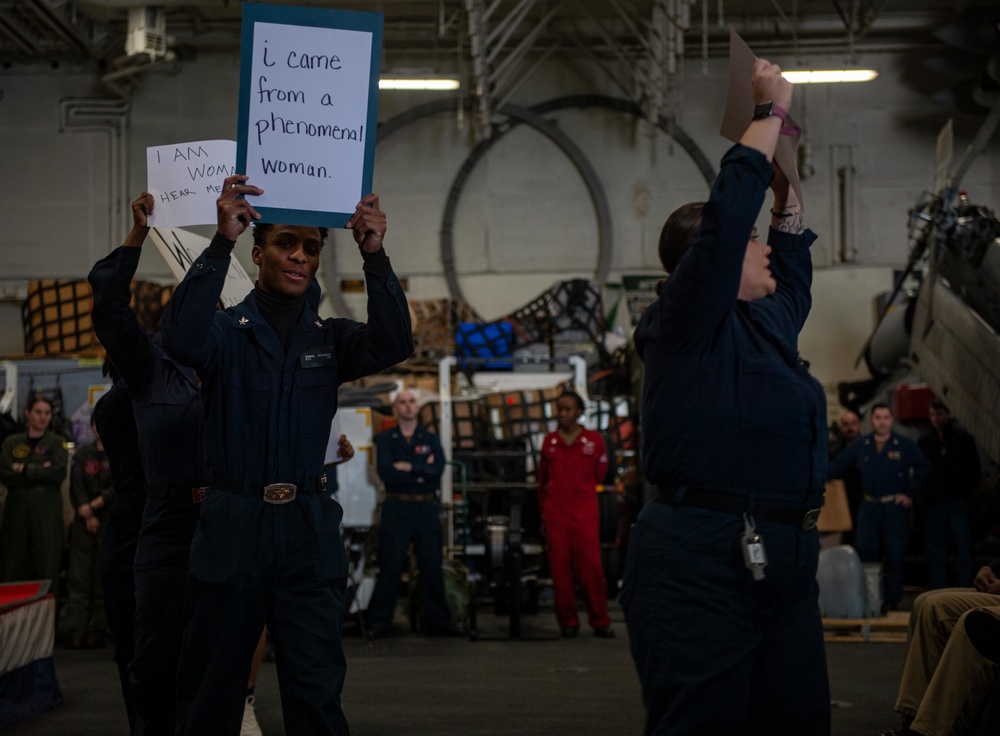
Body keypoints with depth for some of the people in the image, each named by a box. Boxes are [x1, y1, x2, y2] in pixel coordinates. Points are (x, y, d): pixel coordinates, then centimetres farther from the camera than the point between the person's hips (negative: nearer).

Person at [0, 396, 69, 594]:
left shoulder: (57, 443, 9)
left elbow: (59, 472, -8)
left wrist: (24, 470, -5)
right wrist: (40, 473, -8)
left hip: (47, 512, -2)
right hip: (17, 511, 2)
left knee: (47, 567, -7)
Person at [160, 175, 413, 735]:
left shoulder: (331, 339, 10)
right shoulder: (227, 332, 3)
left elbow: (394, 346, -9)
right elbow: (181, 339, -20)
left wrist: (375, 258, -22)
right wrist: (223, 243, -27)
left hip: (310, 532, 2)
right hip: (233, 529, -1)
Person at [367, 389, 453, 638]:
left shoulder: (430, 439, 12)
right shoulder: (385, 439, 6)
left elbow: (438, 469, -6)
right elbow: (385, 472, -10)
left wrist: (408, 467, -11)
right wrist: (422, 471, -9)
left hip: (427, 508, 2)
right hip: (396, 508, -2)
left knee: (432, 566, 3)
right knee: (390, 567, -3)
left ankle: (437, 621, 11)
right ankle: (379, 623, 2)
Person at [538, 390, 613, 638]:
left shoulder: (594, 440, 4)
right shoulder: (548, 442, 11)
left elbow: (599, 476, 13)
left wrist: (578, 488, 6)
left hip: (585, 514, -2)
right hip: (555, 514, 2)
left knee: (591, 569, -6)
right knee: (560, 571, 2)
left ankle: (600, 621, 3)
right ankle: (567, 622, 10)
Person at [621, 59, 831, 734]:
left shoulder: (768, 322, 20)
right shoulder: (689, 321, -3)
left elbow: (790, 263, 40)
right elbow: (730, 212, -12)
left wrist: (785, 180, 35)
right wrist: (773, 110, -2)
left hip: (784, 565, 9)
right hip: (703, 561, -9)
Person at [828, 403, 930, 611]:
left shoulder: (905, 445, 0)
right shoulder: (860, 445, 6)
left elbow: (923, 469, 4)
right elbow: (838, 465, 7)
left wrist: (910, 494, -2)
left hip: (895, 506, -2)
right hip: (869, 506, 2)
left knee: (895, 553, -1)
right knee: (864, 550, -2)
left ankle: (892, 598, 7)